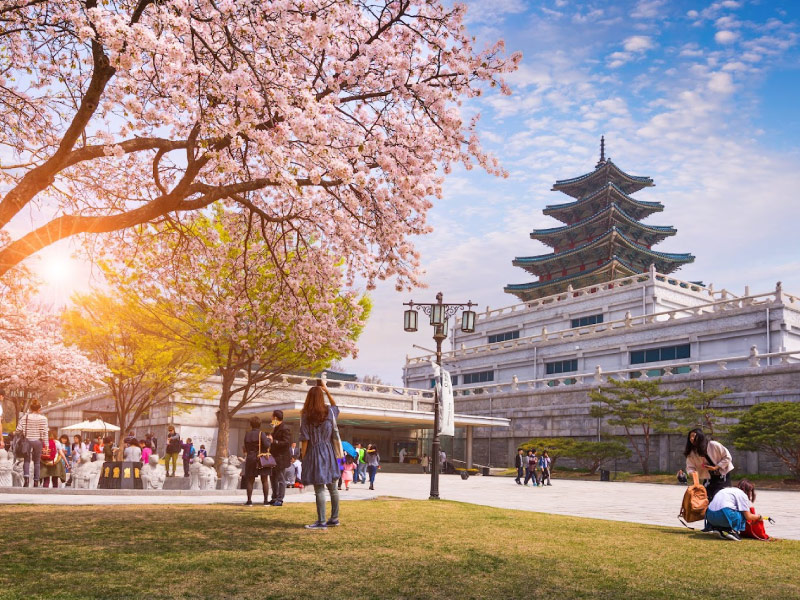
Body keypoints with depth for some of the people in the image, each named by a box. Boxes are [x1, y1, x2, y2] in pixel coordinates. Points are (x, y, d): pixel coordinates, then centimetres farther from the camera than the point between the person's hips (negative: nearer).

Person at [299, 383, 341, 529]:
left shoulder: (306, 416, -8)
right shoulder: (329, 411, 2)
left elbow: (305, 439, -9)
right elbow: (335, 405, 28)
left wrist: (303, 457, -2)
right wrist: (326, 390, 25)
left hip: (314, 453, -5)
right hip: (329, 452, 5)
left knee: (319, 489, -4)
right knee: (332, 488, 12)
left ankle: (321, 521, -3)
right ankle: (334, 518, 19)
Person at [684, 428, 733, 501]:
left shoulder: (713, 445, -21)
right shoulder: (692, 453, -10)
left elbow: (727, 457, -14)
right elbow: (690, 467, -11)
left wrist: (716, 467, -21)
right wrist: (692, 472, -35)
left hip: (722, 474, -4)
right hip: (708, 478, 4)